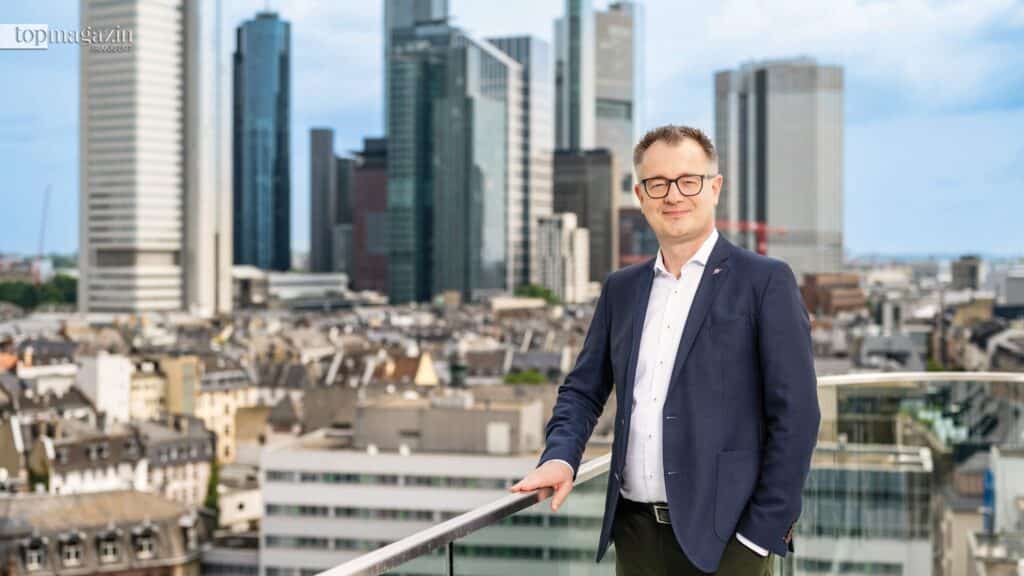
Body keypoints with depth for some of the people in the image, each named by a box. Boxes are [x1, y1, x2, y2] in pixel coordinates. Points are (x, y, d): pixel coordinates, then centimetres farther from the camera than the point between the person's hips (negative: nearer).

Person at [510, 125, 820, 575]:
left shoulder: (765, 282, -4)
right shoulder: (621, 289, 12)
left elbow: (795, 414, -8)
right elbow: (583, 390, 15)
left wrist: (764, 532, -11)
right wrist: (561, 456, -4)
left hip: (721, 536, -4)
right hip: (635, 531, 5)